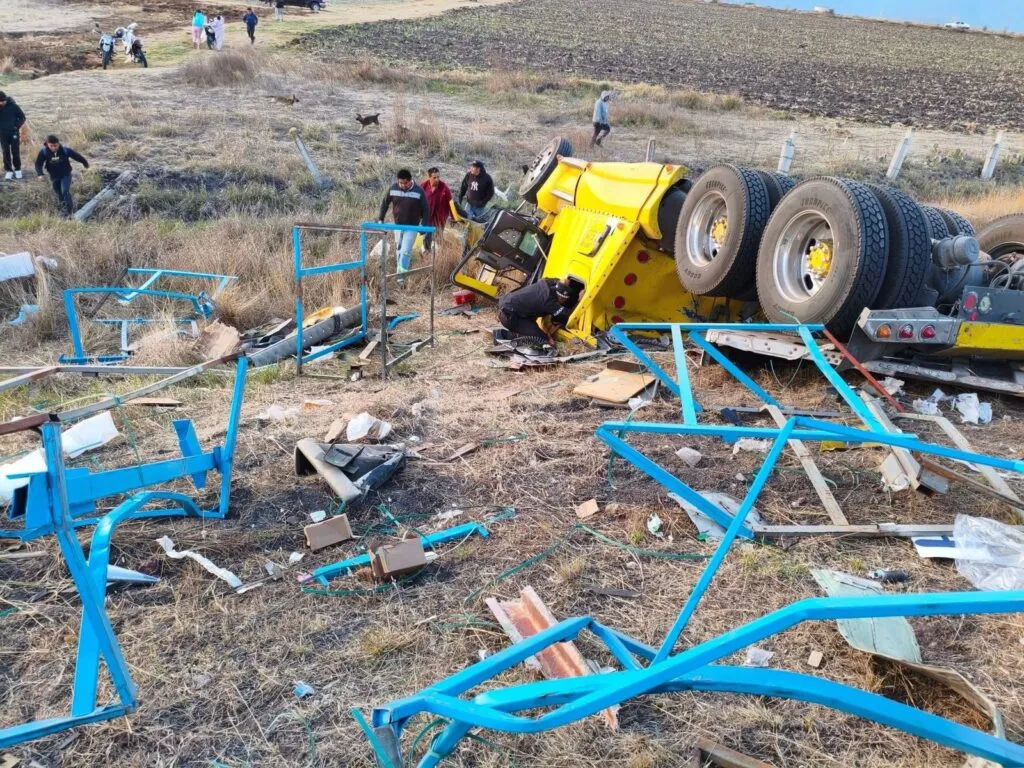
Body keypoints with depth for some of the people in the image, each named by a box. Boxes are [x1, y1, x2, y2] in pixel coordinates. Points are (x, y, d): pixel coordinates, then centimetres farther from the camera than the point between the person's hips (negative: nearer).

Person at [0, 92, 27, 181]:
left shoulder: (13, 106, -9)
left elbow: (22, 117, -1)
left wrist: (17, 126, -12)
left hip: (14, 132, -2)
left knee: (16, 152, 4)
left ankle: (17, 169, 18)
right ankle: (8, 171, 13)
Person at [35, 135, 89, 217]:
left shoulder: (65, 150, -19)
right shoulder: (43, 152, -16)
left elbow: (77, 156, -3)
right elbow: (38, 164, -10)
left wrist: (85, 163, 13)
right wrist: (40, 174, -26)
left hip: (65, 175, -3)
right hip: (54, 176, 3)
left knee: (65, 191, -21)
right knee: (59, 194, 12)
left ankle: (70, 211, -10)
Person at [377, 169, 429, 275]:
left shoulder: (418, 191, -16)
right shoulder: (393, 188, -9)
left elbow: (425, 209, -9)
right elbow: (385, 203, 5)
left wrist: (424, 225, -14)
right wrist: (380, 219, 2)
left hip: (412, 226, -4)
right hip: (398, 225, 4)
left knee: (405, 251, -11)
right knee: (399, 250, 15)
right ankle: (401, 271, 30)